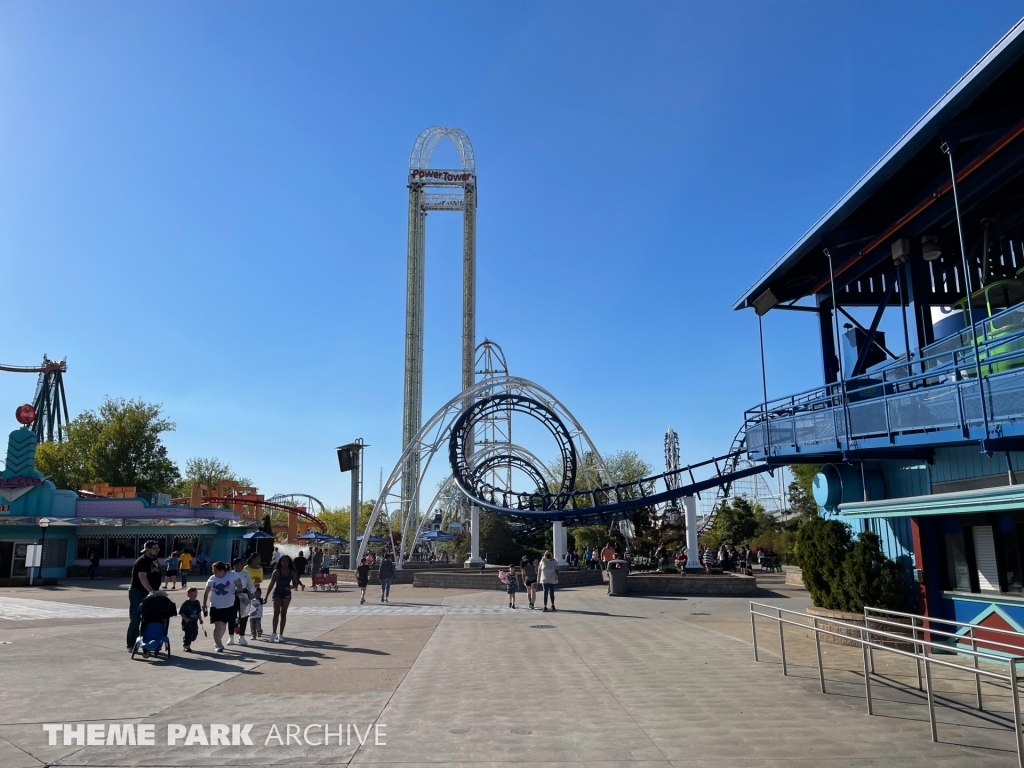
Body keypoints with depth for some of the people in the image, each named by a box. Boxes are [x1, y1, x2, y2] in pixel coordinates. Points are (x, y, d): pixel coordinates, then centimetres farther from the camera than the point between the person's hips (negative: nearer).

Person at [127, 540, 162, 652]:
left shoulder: (155, 561, 11)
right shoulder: (142, 561, -17)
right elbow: (142, 578, -30)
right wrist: (151, 591, -40)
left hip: (150, 593, 8)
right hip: (138, 593, -8)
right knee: (135, 619, -2)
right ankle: (131, 645, 5)